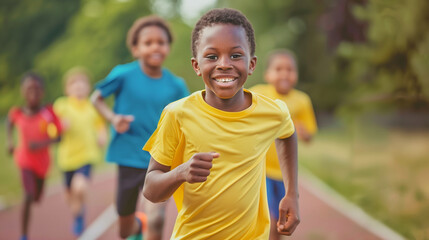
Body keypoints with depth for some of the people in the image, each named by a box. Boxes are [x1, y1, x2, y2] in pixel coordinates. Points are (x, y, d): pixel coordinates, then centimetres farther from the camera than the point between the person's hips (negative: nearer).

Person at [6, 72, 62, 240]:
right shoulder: (17, 113, -11)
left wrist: (42, 144, -27)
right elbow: (9, 121, 13)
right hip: (25, 159, -2)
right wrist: (10, 141, 2)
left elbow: (58, 136, -11)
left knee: (36, 198, 18)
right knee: (28, 196, -19)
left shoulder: (49, 113, -15)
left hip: (42, 160, 2)